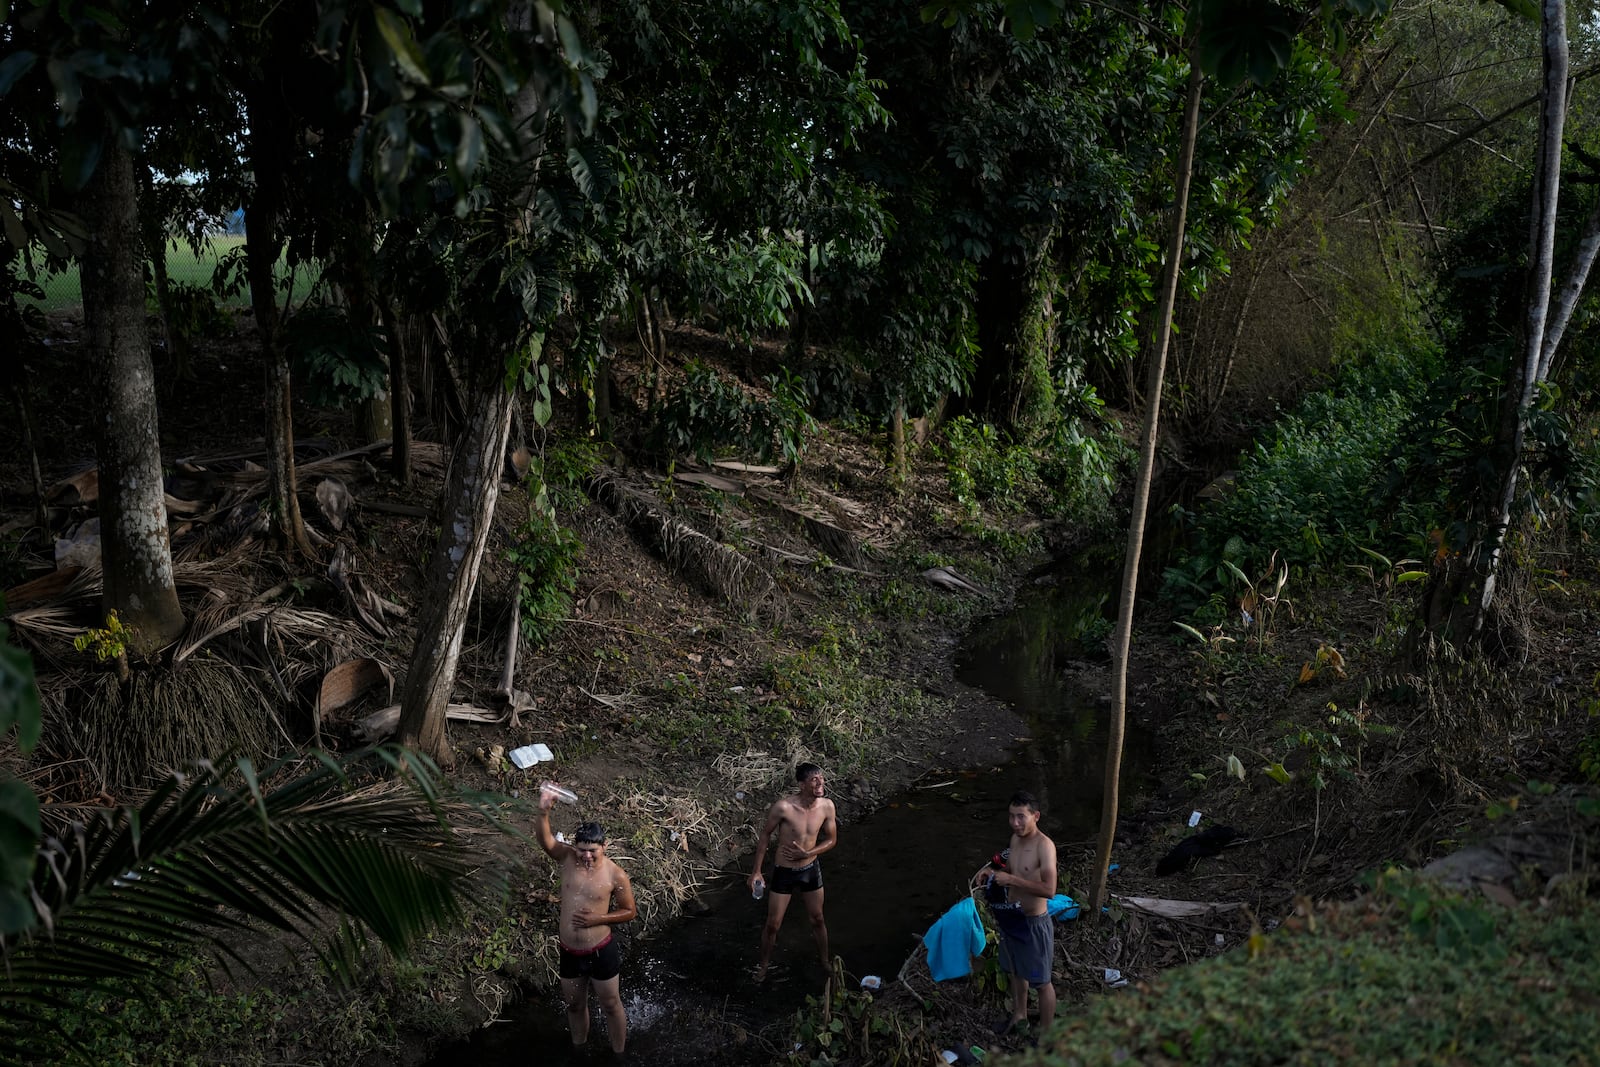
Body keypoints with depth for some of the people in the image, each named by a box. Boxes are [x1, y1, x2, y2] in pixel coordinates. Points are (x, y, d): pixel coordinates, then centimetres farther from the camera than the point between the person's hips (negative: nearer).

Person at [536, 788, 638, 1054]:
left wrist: (598, 918, -19)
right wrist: (543, 812, -48)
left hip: (601, 952, -4)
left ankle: (618, 1054, 34)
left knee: (610, 1005, 13)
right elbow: (545, 840, -29)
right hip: (569, 952, 4)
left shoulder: (616, 875, -16)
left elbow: (630, 911, -5)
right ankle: (578, 1050, 47)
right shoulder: (568, 857, -10)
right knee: (574, 1004, 23)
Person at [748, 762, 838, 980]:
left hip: (811, 869, 3)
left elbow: (831, 839, -1)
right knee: (773, 924, 10)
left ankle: (825, 962, 43)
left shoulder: (827, 806, -16)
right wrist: (756, 871, -8)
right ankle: (764, 966, 35)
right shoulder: (783, 806, -27)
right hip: (784, 872, -3)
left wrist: (806, 854, -17)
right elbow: (765, 835, -11)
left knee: (817, 920, 20)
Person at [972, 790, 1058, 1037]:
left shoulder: (1045, 846, -26)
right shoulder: (1015, 839, -1)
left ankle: (1044, 1032, 27)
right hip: (1011, 918, 8)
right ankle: (1019, 1014, 48)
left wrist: (1011, 880, -29)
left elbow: (1049, 889, -31)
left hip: (1034, 923, -8)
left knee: (1041, 981, 10)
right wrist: (992, 872, -4)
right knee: (1016, 970, 26)